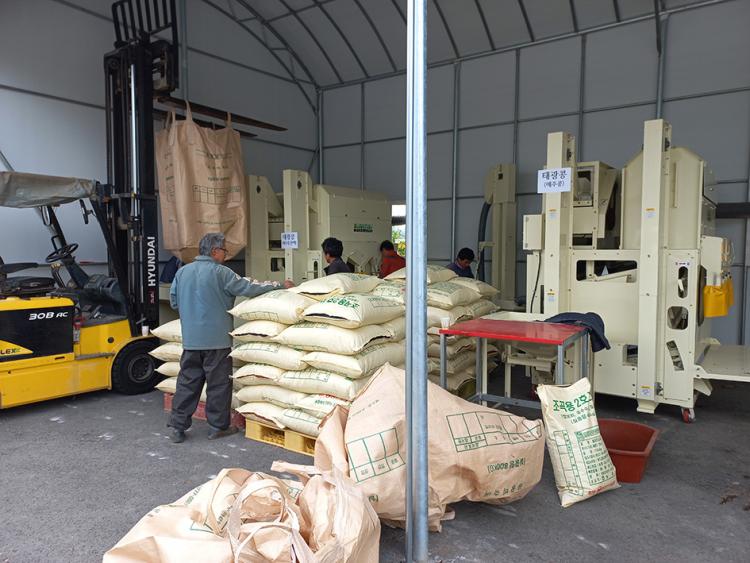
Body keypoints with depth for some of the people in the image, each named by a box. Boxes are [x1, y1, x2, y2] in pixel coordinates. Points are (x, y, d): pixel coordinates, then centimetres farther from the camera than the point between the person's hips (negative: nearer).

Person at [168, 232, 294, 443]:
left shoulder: (182, 271, 7)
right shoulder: (220, 272, -11)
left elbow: (173, 301, 13)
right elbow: (249, 289, -11)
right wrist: (280, 285, -3)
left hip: (190, 339, 6)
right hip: (216, 338, -5)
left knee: (187, 381, 11)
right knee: (219, 383, 6)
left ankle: (177, 426, 13)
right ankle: (218, 426, 14)